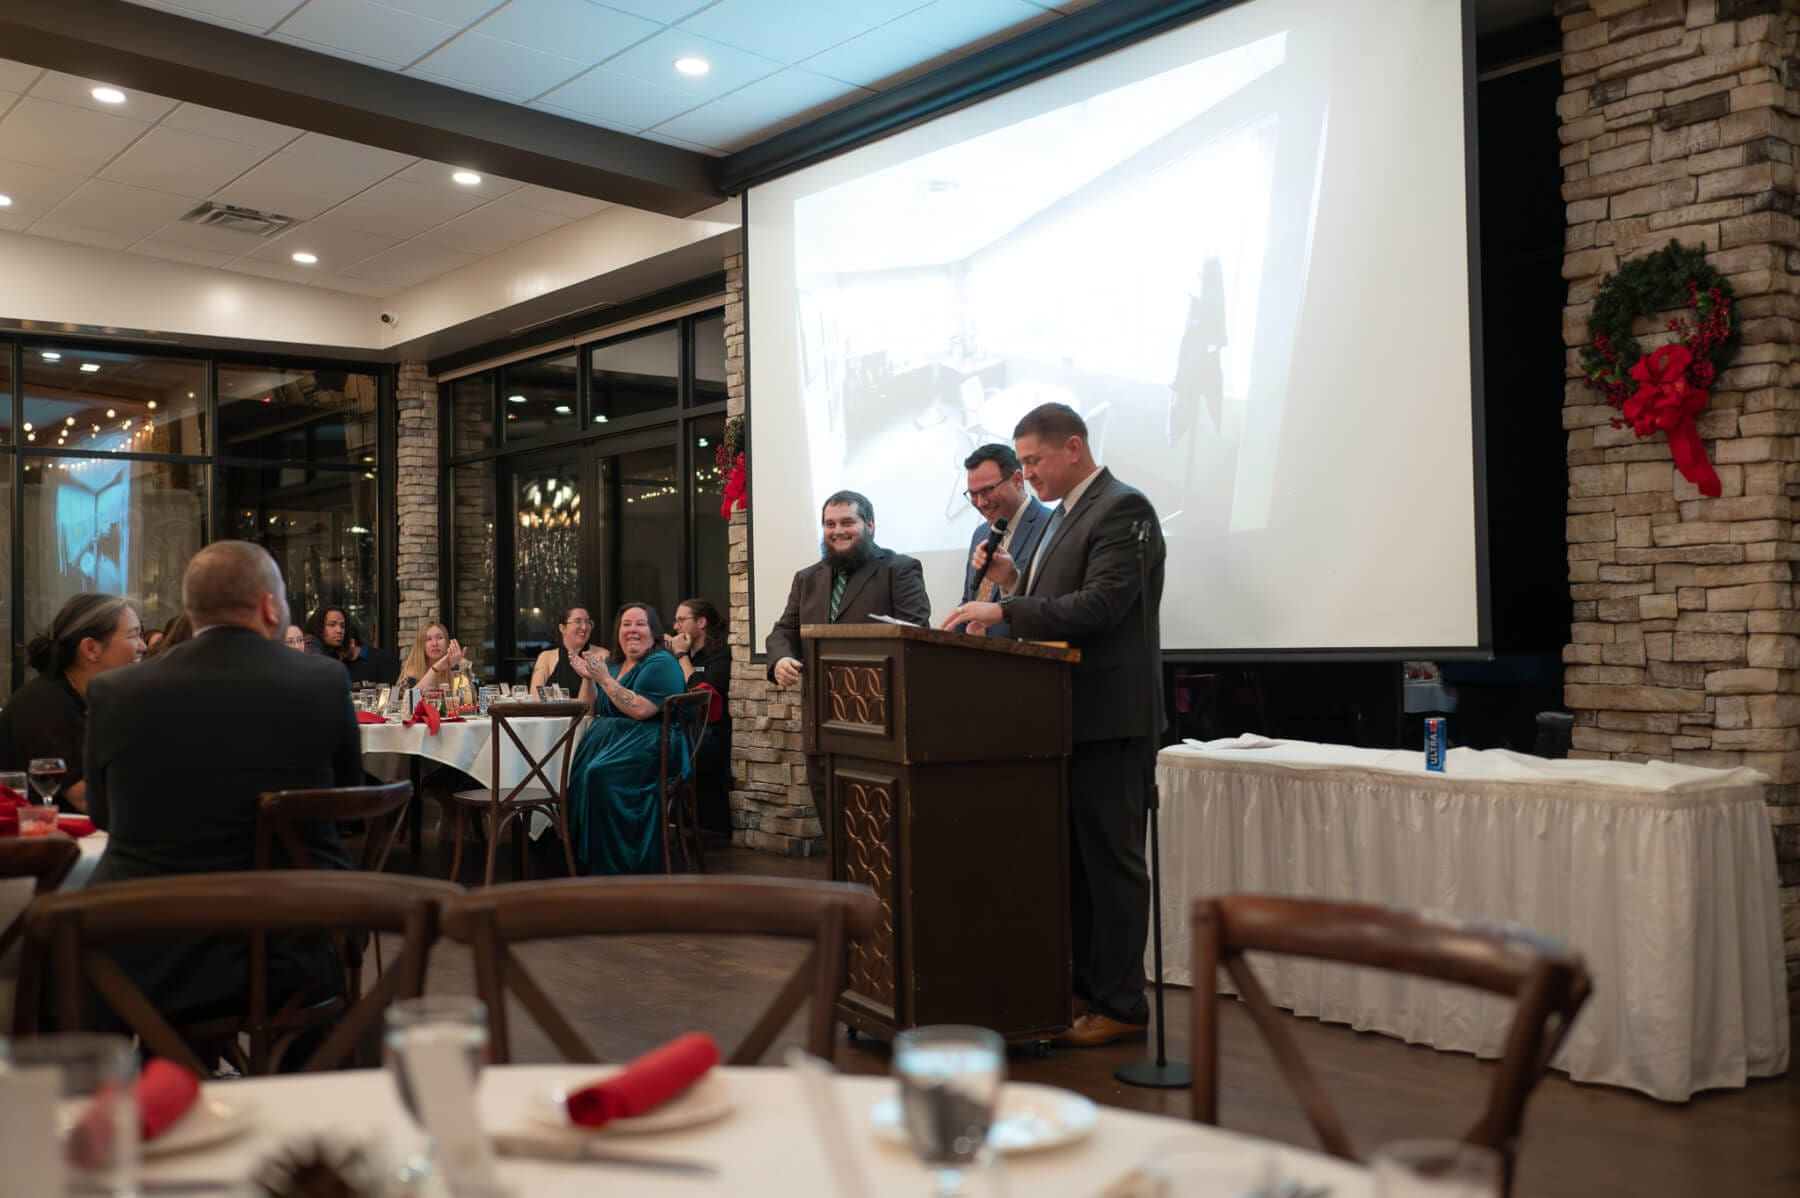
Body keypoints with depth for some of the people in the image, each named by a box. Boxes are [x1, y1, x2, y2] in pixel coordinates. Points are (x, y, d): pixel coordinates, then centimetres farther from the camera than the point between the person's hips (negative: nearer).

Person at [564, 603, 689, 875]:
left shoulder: (661, 663, -4)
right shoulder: (613, 662, 20)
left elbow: (641, 710, -18)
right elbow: (590, 710, 23)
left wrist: (605, 679, -13)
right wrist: (588, 678, 7)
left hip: (649, 747, -7)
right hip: (608, 739, 7)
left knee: (600, 774, -31)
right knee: (575, 771, -21)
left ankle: (614, 869, -24)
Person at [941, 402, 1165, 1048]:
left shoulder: (1122, 509, -12)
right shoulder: (1063, 516, 18)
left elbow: (1100, 606, -22)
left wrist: (1004, 609, -22)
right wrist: (1013, 583, 3)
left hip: (1108, 718, -10)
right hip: (1067, 716, 10)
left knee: (1111, 860, -2)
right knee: (1072, 856, 14)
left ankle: (1121, 1005, 7)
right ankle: (1083, 987, 25)